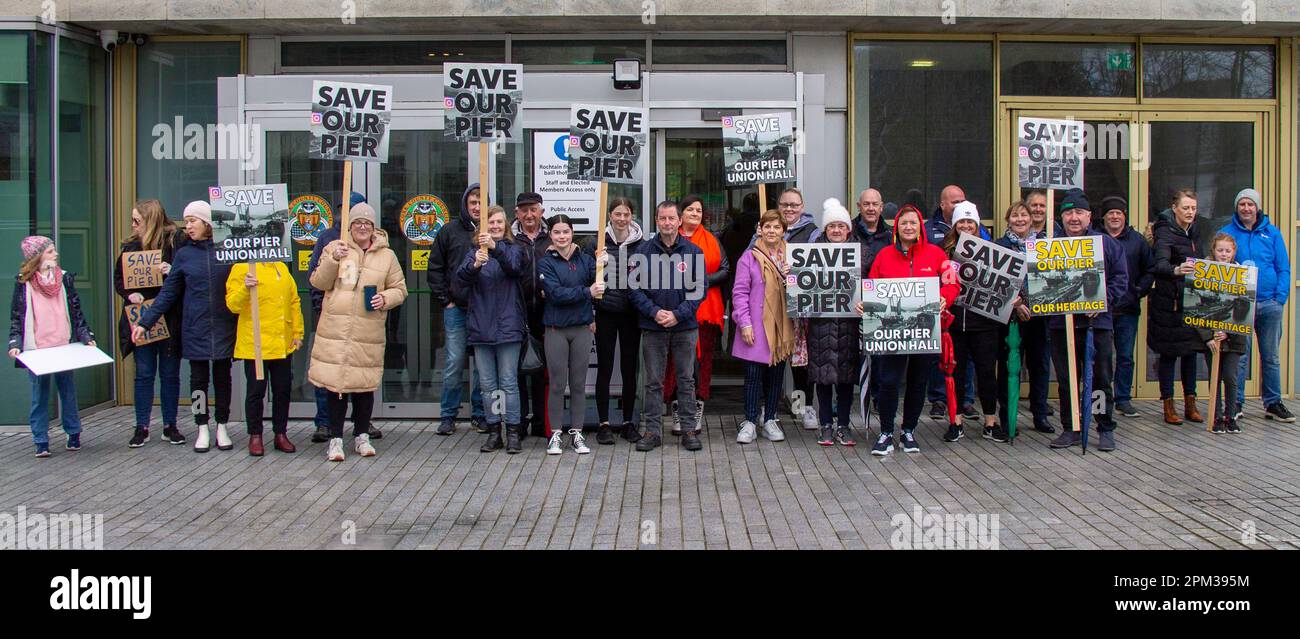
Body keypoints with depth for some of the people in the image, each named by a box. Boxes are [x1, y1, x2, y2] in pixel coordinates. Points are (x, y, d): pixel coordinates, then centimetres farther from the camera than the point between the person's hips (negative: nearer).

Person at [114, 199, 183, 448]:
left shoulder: (175, 243, -7)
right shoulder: (131, 245, 6)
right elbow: (118, 278, 11)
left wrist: (172, 272, -25)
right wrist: (129, 294, -7)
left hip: (169, 320, -3)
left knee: (170, 374, 7)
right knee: (144, 374, 6)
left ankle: (170, 425, 16)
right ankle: (141, 427, 12)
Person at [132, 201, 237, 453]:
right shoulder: (184, 254, 3)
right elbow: (168, 293, 4)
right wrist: (145, 322, 1)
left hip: (223, 327, -1)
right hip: (195, 328, 1)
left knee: (222, 377, 7)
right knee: (199, 378, 6)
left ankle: (222, 428, 19)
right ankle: (202, 430, 16)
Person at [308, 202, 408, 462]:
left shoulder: (387, 255, 8)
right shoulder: (335, 248, 6)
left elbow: (400, 289, 13)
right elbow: (318, 283, 2)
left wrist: (386, 298, -8)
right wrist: (333, 260, -13)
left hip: (369, 332, 1)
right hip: (335, 330, -1)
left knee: (365, 385, 7)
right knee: (336, 384, 0)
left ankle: (361, 436, 22)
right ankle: (335, 439, 10)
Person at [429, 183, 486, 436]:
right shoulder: (450, 230, 4)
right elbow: (435, 268, 8)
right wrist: (445, 300, 1)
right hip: (457, 308, 0)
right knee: (454, 362, 2)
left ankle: (479, 413, 18)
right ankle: (448, 415, 12)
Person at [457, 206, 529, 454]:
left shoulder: (513, 249, 4)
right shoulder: (474, 253, 9)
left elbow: (515, 266, -19)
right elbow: (460, 279, -7)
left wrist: (495, 247, -36)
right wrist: (475, 265, -28)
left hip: (508, 327, -3)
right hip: (481, 328, 3)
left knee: (509, 382, -1)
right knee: (488, 384, 8)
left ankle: (513, 433, 5)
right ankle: (494, 432, 16)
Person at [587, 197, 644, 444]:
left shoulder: (641, 245, 4)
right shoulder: (597, 244, 0)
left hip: (631, 314, 1)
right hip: (606, 313, -1)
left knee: (629, 369, 8)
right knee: (605, 368, 2)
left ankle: (628, 422, 18)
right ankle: (604, 424, 10)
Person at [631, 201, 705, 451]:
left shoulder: (693, 252, 1)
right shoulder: (644, 251, 1)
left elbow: (700, 289, -2)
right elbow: (636, 288, -1)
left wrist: (678, 314, -12)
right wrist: (654, 312, -14)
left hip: (685, 327, 0)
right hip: (652, 327, 0)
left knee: (686, 380, 7)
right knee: (654, 381, 6)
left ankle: (688, 429, 15)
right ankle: (652, 431, 12)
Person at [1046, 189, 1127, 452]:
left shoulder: (1106, 243, 6)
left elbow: (1120, 279, 1)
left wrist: (1103, 301, -13)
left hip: (1097, 321, -1)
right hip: (1061, 322, 2)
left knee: (1101, 379, 3)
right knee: (1066, 380, 8)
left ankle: (1106, 430, 14)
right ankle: (1070, 429, 18)